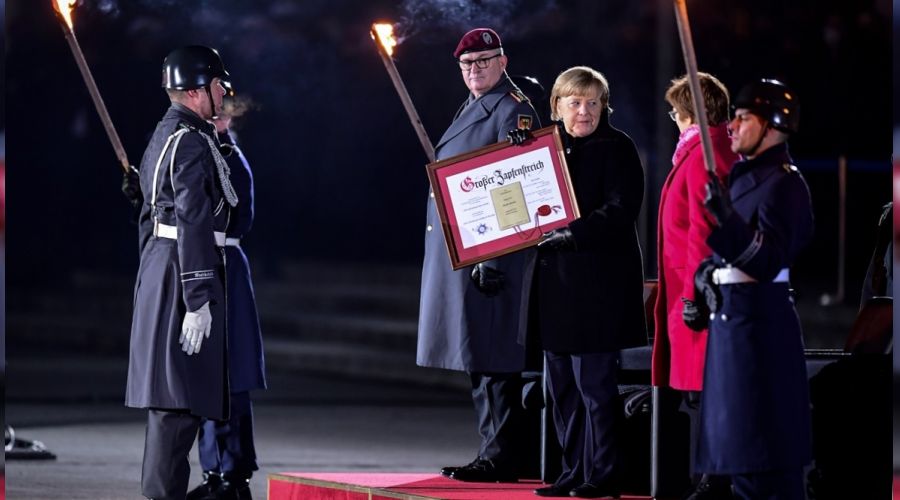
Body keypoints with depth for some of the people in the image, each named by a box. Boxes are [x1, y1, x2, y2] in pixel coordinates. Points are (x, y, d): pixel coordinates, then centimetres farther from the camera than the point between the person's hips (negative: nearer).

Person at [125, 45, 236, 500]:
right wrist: (198, 299, -22)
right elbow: (192, 223, -21)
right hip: (184, 274, -10)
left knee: (171, 396, 14)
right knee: (180, 397, -9)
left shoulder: (163, 137, 16)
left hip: (159, 271, 10)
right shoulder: (191, 142, -15)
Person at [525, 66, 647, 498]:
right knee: (562, 384, 10)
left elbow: (620, 210, -15)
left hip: (598, 280, -7)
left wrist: (574, 234, -24)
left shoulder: (616, 148, -5)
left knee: (593, 381, -6)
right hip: (555, 280, 7)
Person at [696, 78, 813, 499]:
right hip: (730, 317, 10)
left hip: (759, 322, -10)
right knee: (742, 460, 14)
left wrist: (725, 217, -34)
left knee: (768, 460, -9)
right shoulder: (745, 176, 17)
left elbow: (768, 259, -22)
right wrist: (706, 273, 4)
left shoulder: (784, 183, -11)